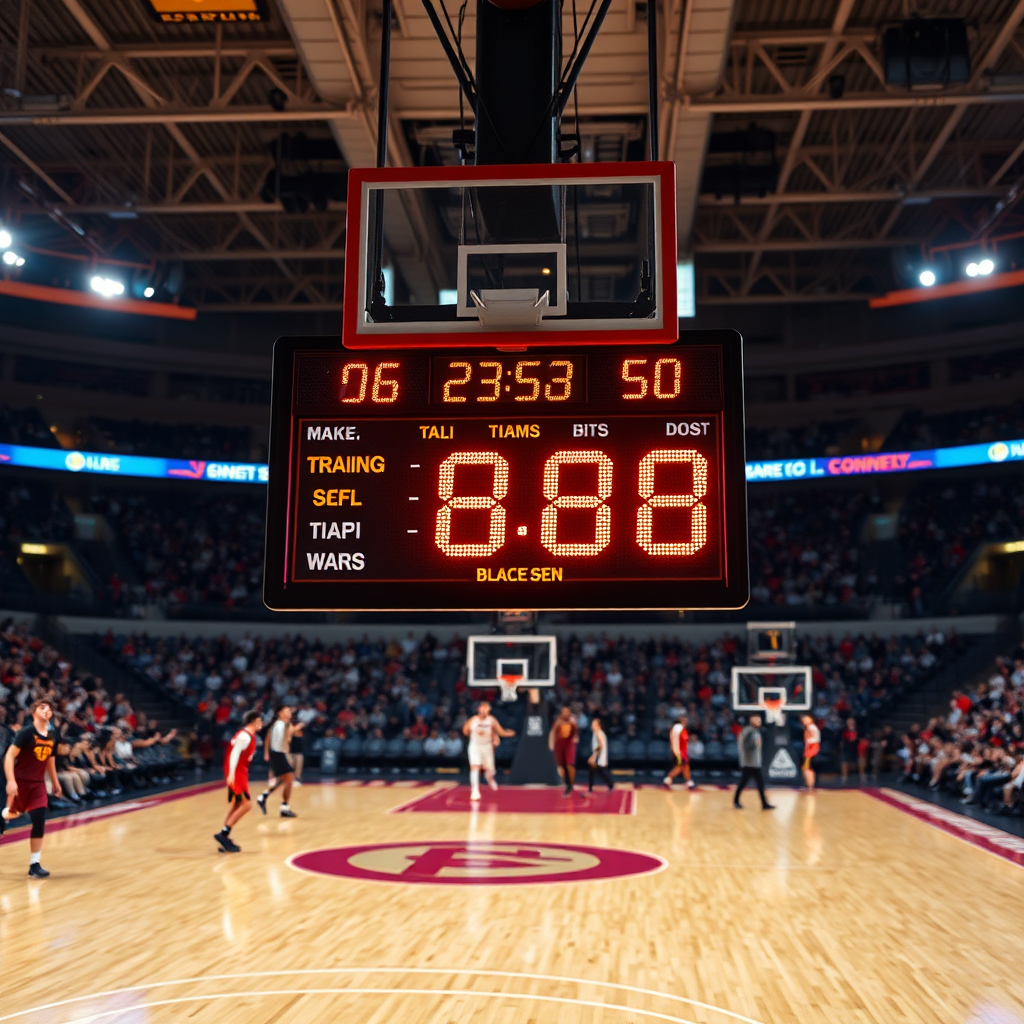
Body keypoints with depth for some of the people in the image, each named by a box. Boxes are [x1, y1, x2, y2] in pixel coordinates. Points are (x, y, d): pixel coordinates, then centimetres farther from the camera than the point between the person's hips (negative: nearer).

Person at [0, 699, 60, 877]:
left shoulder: (52, 736, 2)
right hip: (20, 781, -4)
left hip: (38, 783, 4)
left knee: (39, 822, -7)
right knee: (14, 812, 17)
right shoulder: (26, 733, -16)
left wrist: (55, 782, 21)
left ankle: (34, 864, -2)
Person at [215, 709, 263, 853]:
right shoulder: (245, 735, -15)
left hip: (240, 773, 10)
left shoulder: (247, 735, 15)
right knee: (246, 804, -13)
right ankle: (223, 834, -12)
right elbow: (235, 753, -23)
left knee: (236, 806, 11)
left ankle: (225, 840, 13)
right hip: (236, 774, -10)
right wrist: (231, 774, -30)